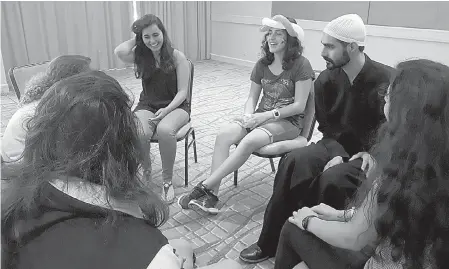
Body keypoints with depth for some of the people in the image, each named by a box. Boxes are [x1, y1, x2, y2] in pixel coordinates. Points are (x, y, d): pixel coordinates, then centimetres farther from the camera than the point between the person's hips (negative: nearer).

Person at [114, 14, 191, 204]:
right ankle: (146, 172, -3)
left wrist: (166, 110, -23)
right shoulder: (140, 56, 3)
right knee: (138, 133, -32)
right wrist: (136, 39, -2)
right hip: (147, 106, 2)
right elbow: (120, 51, -21)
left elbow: (182, 92, -8)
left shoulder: (177, 56, -5)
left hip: (175, 106, -2)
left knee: (165, 130, -37)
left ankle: (167, 180, -16)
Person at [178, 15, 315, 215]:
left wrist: (267, 115, -19)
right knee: (224, 135, -24)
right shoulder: (262, 64, 8)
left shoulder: (301, 65, -9)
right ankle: (212, 195, -27)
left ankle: (204, 187, -27)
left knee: (249, 141, -35)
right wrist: (248, 115, -11)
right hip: (262, 117, 5)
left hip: (289, 122, -5)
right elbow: (252, 97, 10)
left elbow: (299, 106, -12)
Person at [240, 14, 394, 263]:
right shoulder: (326, 79, -2)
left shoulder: (386, 80, -16)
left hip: (371, 154, -4)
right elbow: (327, 126, 1)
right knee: (293, 162, -24)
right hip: (336, 147, 4)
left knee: (332, 178, -35)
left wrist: (371, 153, -22)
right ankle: (272, 241, -12)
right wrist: (337, 154, -17)